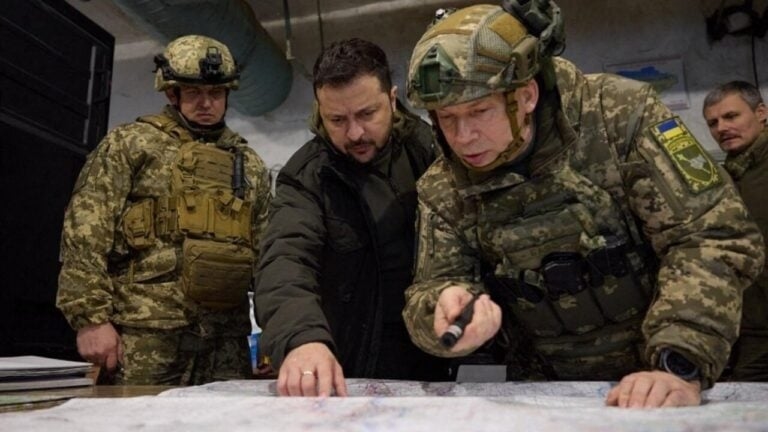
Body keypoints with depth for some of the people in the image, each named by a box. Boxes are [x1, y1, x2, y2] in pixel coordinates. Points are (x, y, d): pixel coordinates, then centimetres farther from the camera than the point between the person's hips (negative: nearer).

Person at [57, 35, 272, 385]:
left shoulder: (249, 163, 16)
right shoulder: (130, 143, 5)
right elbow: (85, 233, -3)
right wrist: (91, 317, -11)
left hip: (227, 336, 4)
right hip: (146, 331, -3)